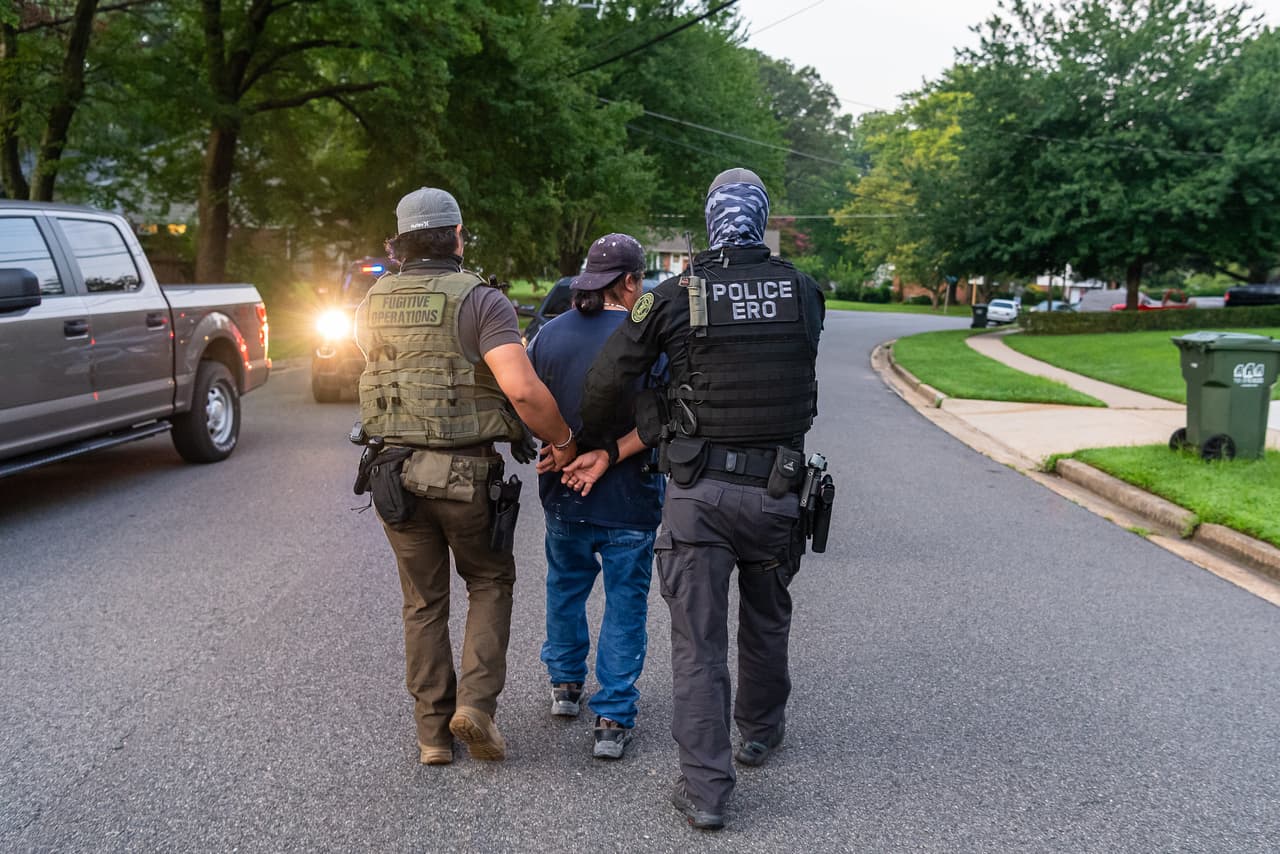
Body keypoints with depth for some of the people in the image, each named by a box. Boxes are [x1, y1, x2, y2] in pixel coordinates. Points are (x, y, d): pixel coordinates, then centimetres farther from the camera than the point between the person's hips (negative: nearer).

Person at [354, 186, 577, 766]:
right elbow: (522, 388, -23)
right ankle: (476, 702, 4)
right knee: (489, 582, 18)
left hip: (393, 470, 4)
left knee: (423, 601, 15)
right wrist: (562, 441, -9)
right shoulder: (480, 300, -11)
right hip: (465, 473, -4)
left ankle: (434, 732, 20)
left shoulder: (374, 304, 6)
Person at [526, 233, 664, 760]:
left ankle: (565, 683, 38)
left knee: (566, 585, 25)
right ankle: (613, 718, 7)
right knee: (624, 604, 7)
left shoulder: (548, 334, -1)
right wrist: (610, 454, -17)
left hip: (563, 495, 4)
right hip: (629, 499, -4)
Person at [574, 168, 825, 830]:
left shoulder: (674, 296, -7)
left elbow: (605, 381, -5)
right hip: (776, 491, 3)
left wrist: (590, 442, 19)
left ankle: (705, 788, 6)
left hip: (698, 492, -2)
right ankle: (759, 732, 43)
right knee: (766, 621, 23)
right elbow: (778, 378, 5)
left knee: (697, 640, 5)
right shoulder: (804, 294, 1)